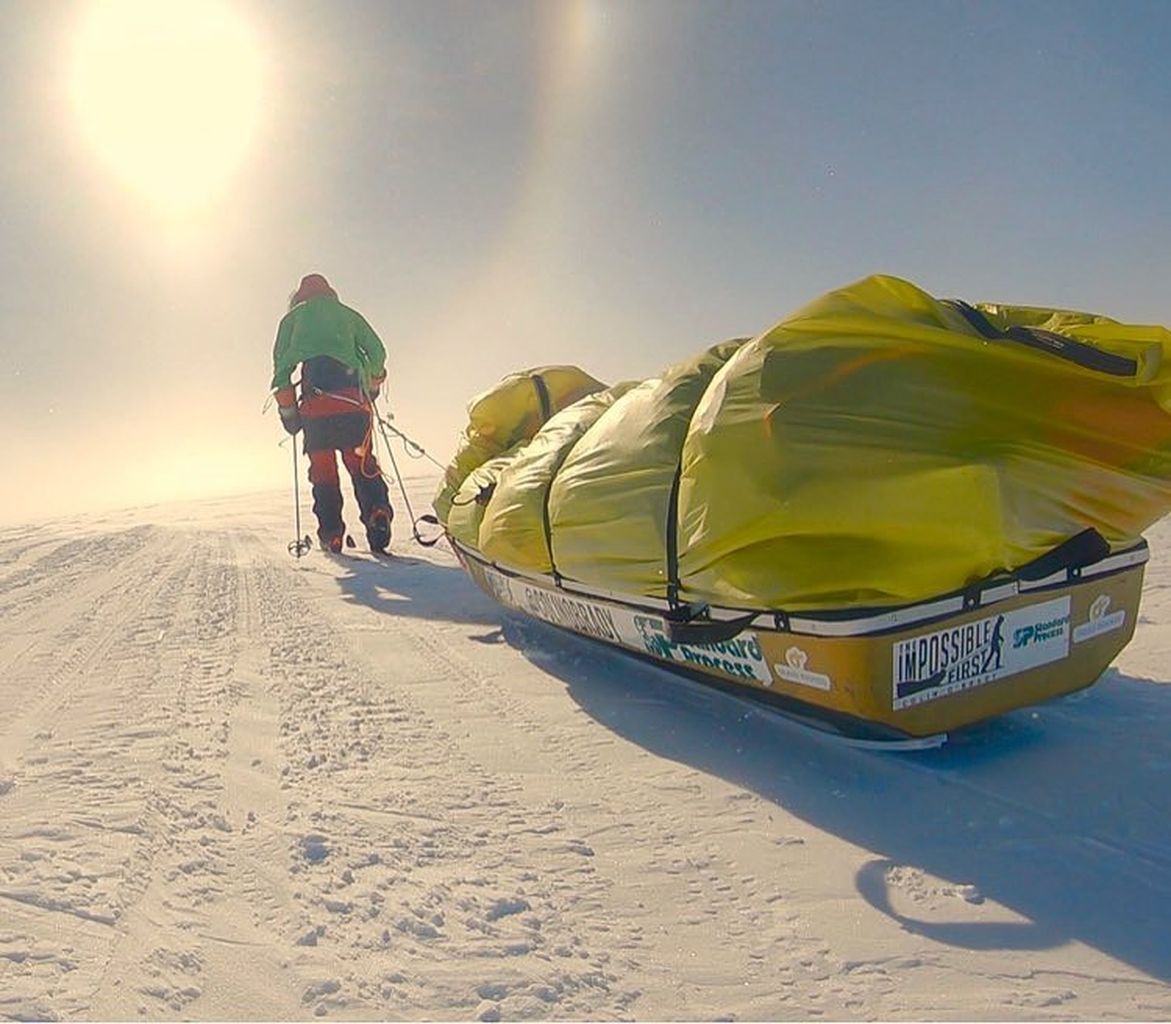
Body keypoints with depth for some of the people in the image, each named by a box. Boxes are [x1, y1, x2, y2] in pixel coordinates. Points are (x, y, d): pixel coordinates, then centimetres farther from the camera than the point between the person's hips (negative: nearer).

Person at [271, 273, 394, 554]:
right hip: (353, 400, 1)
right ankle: (377, 511, -22)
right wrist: (373, 383, 28)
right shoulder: (347, 314, 24)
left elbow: (281, 361, 9)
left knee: (322, 467, 5)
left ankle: (331, 534, -1)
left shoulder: (293, 318, 21)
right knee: (361, 461, 1)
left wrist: (286, 406, 8)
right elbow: (377, 351, 14)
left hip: (315, 401, -1)